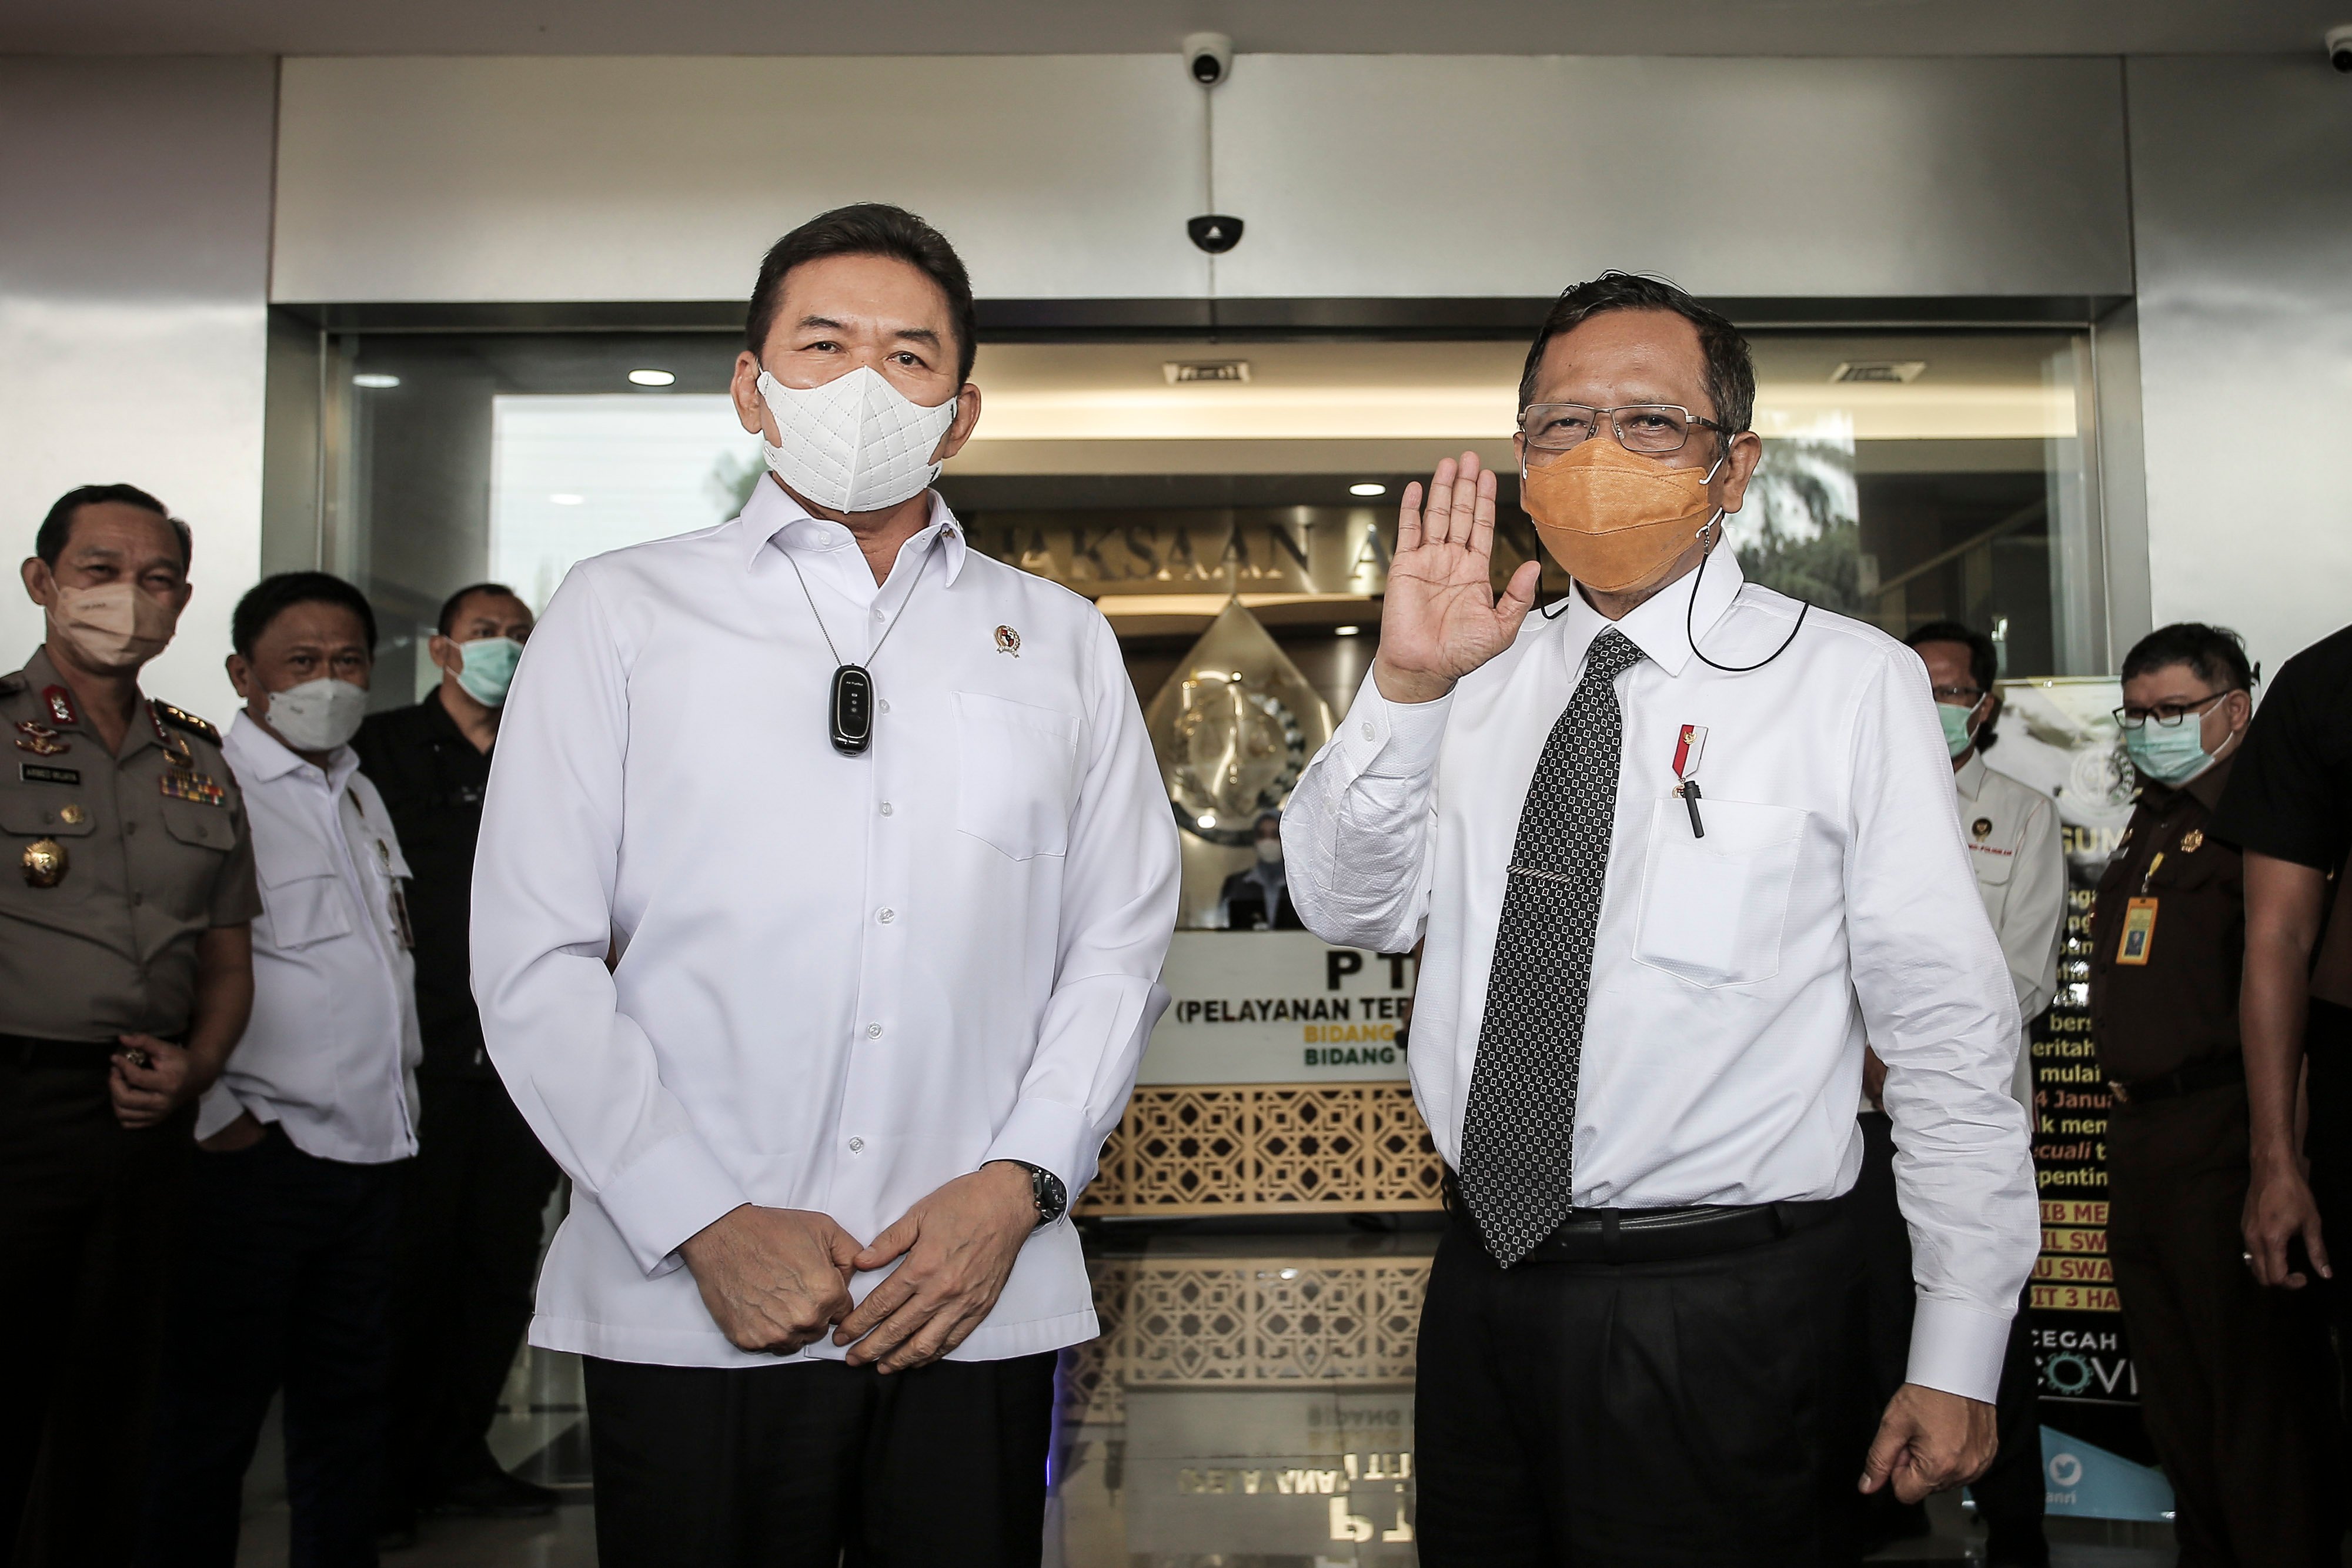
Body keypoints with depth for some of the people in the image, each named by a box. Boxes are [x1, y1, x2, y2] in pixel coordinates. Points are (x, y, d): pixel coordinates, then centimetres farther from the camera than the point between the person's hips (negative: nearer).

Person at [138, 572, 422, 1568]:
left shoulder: (362, 796, 16)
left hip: (374, 1150, 7)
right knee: (214, 1410, 4)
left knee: (347, 1400, 16)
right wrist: (211, 1114, -15)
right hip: (258, 1153, -7)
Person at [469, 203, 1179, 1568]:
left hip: (980, 1306, 2)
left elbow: (1121, 946, 7)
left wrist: (1016, 1184, -6)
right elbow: (534, 962, -1)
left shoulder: (1060, 641, 11)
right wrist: (706, 1226, -9)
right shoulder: (621, 614, 5)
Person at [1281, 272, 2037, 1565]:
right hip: (1485, 1279, 4)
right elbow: (1350, 910, 0)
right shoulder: (1486, 676, 6)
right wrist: (1406, 687, -15)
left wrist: (1959, 1359, -7)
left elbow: (1949, 1028, -7)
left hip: (1723, 1317, -4)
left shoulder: (1850, 684, -7)